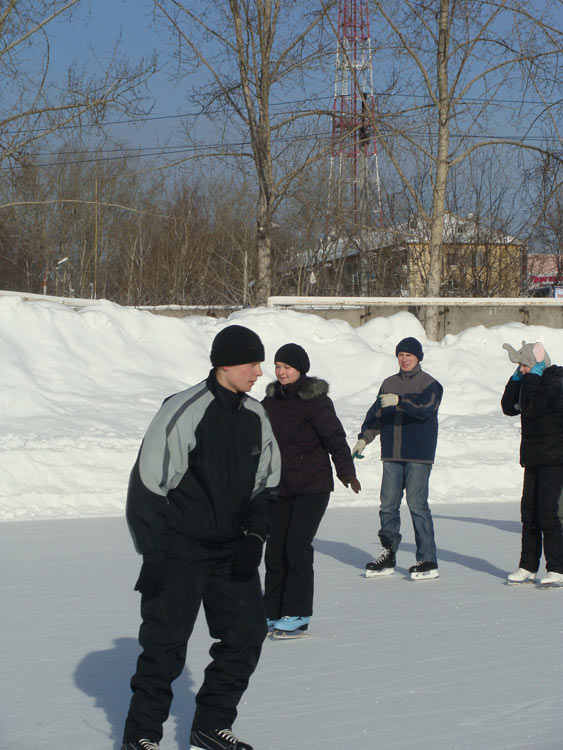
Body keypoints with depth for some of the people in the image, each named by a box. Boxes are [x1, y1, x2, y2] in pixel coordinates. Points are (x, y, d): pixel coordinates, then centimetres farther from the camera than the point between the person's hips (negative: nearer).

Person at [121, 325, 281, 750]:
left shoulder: (256, 417, 4)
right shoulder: (183, 412, -17)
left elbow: (266, 486, 13)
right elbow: (148, 484, -15)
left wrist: (254, 537, 0)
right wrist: (154, 555, -15)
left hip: (233, 550, 7)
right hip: (179, 550, -6)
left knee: (248, 631, 5)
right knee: (166, 642, -2)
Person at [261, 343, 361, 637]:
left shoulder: (316, 401, -11)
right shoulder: (271, 401, 9)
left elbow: (334, 437, -18)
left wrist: (346, 471, -28)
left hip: (312, 487, -6)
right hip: (281, 488, 6)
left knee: (297, 546, -11)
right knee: (275, 550, 5)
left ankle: (297, 615, -2)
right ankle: (273, 613, 14)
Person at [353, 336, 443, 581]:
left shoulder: (429, 384, -1)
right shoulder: (389, 384, 16)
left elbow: (425, 408, -19)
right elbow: (376, 414, 14)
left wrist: (399, 401, -32)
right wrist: (364, 438, 1)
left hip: (418, 455, -5)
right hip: (392, 455, 5)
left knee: (417, 504, -9)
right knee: (388, 504, 5)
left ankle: (428, 561, -4)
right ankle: (388, 555, 15)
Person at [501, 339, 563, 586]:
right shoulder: (533, 382, 14)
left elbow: (530, 408, -24)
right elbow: (509, 408, 9)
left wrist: (531, 378, -16)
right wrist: (516, 380, 1)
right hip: (533, 459, 9)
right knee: (529, 513, 9)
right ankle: (528, 566, 16)